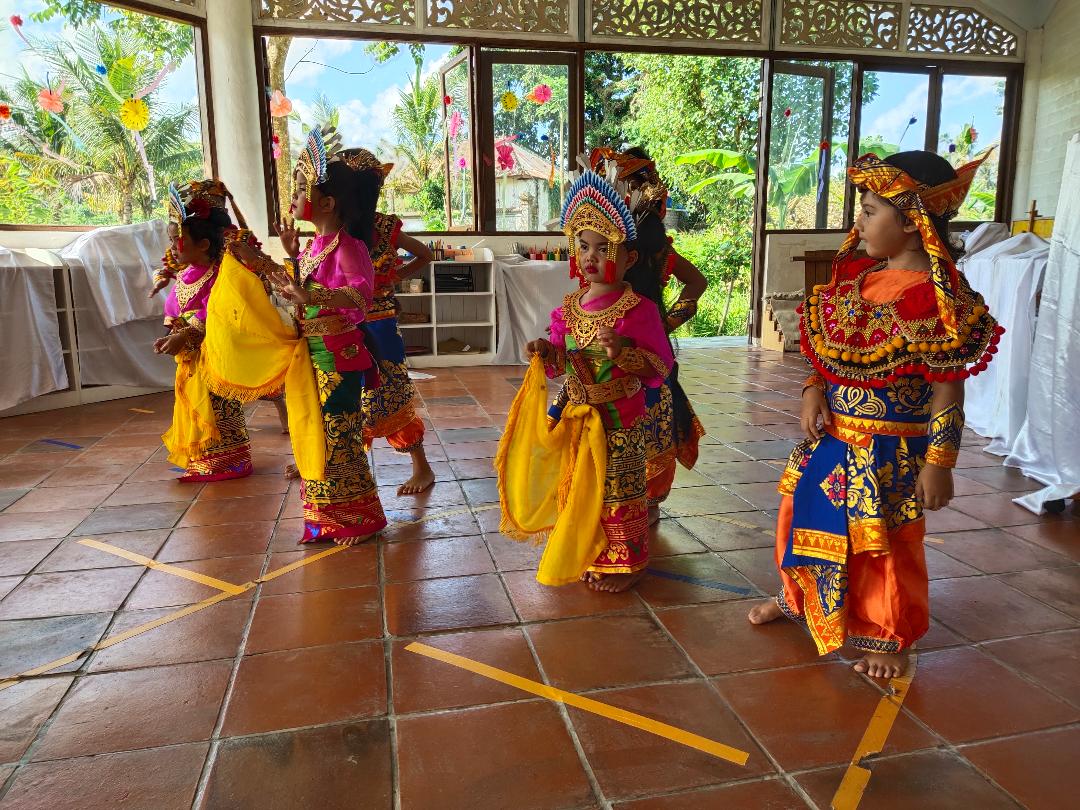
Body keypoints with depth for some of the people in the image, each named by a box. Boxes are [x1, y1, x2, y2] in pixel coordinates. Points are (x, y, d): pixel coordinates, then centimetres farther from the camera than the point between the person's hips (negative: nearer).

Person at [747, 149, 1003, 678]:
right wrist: (813, 390, -7)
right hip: (830, 435, 7)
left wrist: (939, 464, -16)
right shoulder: (858, 277, 2)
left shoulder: (939, 298, -20)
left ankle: (887, 638, 32)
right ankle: (797, 600, 44)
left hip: (888, 450, -7)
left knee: (882, 544, 8)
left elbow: (947, 392, -17)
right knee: (804, 515, 20)